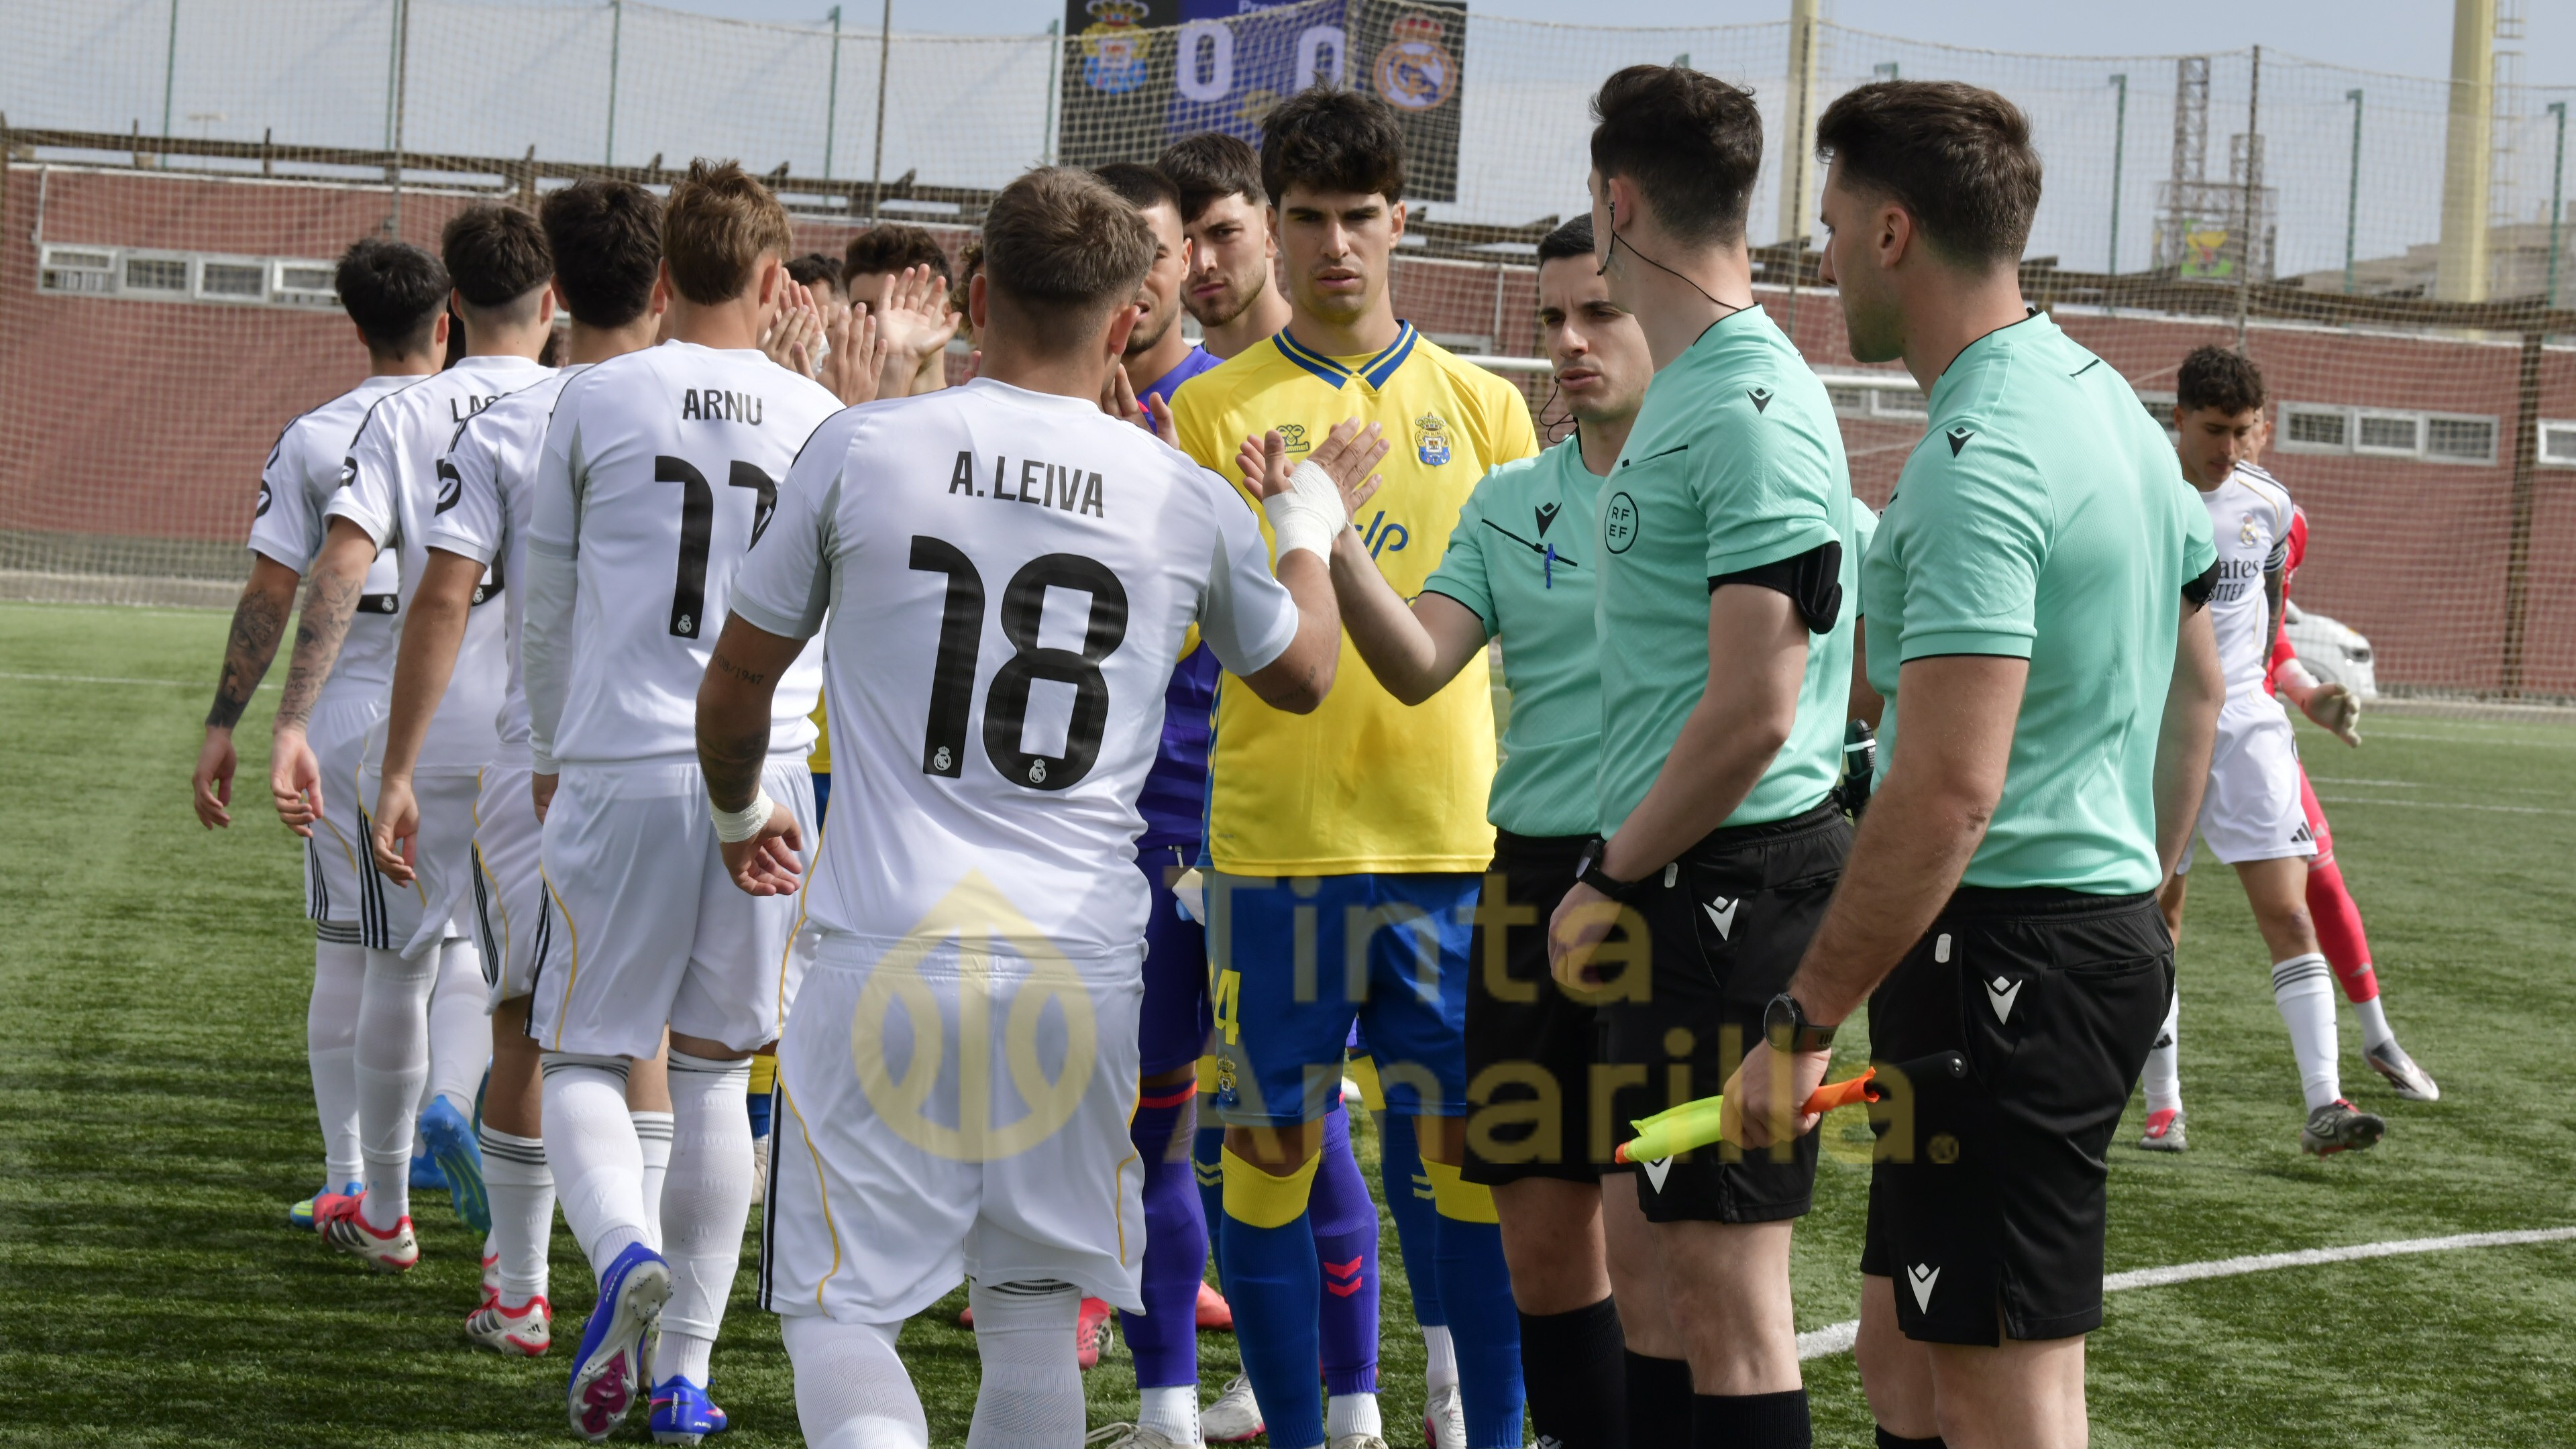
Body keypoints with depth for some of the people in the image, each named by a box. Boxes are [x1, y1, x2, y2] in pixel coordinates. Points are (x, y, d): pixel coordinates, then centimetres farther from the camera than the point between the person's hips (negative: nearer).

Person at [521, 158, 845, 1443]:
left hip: (618, 770, -2)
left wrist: (549, 753, 25)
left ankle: (626, 1254, -24)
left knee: (583, 1058, 6)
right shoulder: (822, 421, 7)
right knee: (714, 1071, 11)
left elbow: (545, 605, 10)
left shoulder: (597, 400, 2)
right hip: (766, 771, 2)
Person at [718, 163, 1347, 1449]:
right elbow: (1301, 675, 25)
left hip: (893, 956, -2)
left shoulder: (858, 451, 0)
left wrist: (738, 814, 31)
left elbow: (736, 686, 10)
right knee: (1030, 1317, 16)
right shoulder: (1189, 503, 5)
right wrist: (1309, 523, 45)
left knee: (837, 1313, 3)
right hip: (1083, 976, 2)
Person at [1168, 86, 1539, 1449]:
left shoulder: (1480, 404, 10)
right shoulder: (1213, 408, 4)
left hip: (1453, 834, 1)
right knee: (1270, 1145, 3)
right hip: (1273, 837, -1)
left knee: (1476, 1143, 3)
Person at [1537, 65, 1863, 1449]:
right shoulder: (1682, 395, 15)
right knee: (1649, 1246, 16)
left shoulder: (1751, 413, -17)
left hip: (1731, 873, -10)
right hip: (1672, 887, 10)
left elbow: (1752, 716, -22)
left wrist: (1612, 881, -12)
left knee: (1723, 1285, -7)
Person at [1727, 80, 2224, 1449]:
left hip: (2005, 959, -10)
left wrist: (1801, 1023, -20)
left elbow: (1949, 790, -25)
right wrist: (2140, 893, 30)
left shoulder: (1980, 463, -19)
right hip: (2103, 932, 10)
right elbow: (2198, 685, 23)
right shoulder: (2108, 402, 14)